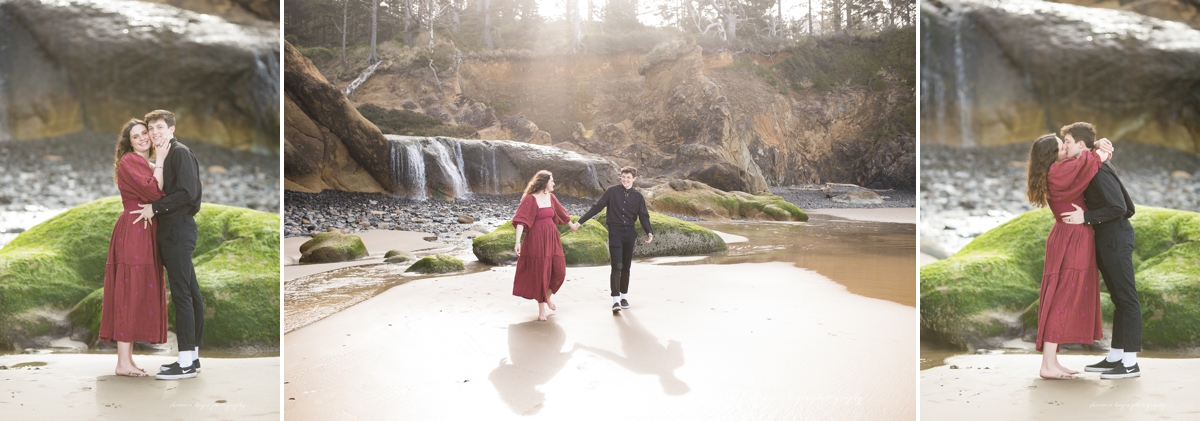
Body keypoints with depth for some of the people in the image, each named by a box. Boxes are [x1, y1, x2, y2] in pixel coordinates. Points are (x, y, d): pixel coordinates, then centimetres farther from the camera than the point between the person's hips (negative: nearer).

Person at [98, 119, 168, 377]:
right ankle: (123, 362, -8)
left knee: (139, 293, 8)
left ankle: (127, 358, 13)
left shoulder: (147, 165, 21)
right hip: (132, 232, -9)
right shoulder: (128, 162, -6)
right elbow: (153, 192, -18)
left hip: (145, 233, 9)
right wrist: (160, 162, -10)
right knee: (130, 292, -10)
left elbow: (157, 195, 13)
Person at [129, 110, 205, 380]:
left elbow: (187, 193, -18)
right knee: (190, 293, 10)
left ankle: (186, 363, -9)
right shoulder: (165, 155, 20)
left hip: (179, 228, -10)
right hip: (172, 229, 10)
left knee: (181, 294, -10)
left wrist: (155, 208, -13)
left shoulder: (180, 152, -8)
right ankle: (192, 356, 16)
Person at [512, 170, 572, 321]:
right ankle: (541, 309, 12)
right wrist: (518, 241, -30)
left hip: (552, 239, 6)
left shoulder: (551, 197, 9)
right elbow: (521, 220, -20)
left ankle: (547, 296, 29)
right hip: (537, 239, -6)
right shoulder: (530, 199, -12)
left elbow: (561, 213, 26)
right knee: (540, 273, 0)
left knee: (559, 271, 2)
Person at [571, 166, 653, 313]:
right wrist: (579, 222, -4)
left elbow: (644, 217, 5)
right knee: (617, 266, -14)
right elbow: (596, 208, -1)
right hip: (615, 232, -3)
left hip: (629, 233, 3)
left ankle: (623, 295, 26)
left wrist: (649, 232, -13)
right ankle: (615, 300, -15)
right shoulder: (612, 191, -1)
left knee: (626, 267, 11)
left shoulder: (638, 196, 6)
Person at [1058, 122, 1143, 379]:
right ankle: (1115, 357, 21)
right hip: (1104, 238, 10)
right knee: (1118, 298, 13)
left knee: (1127, 298, -5)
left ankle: (1130, 363, -1)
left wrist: (1085, 218, -20)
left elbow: (1118, 207, -21)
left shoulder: (1100, 169, -17)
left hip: (1116, 237, -10)